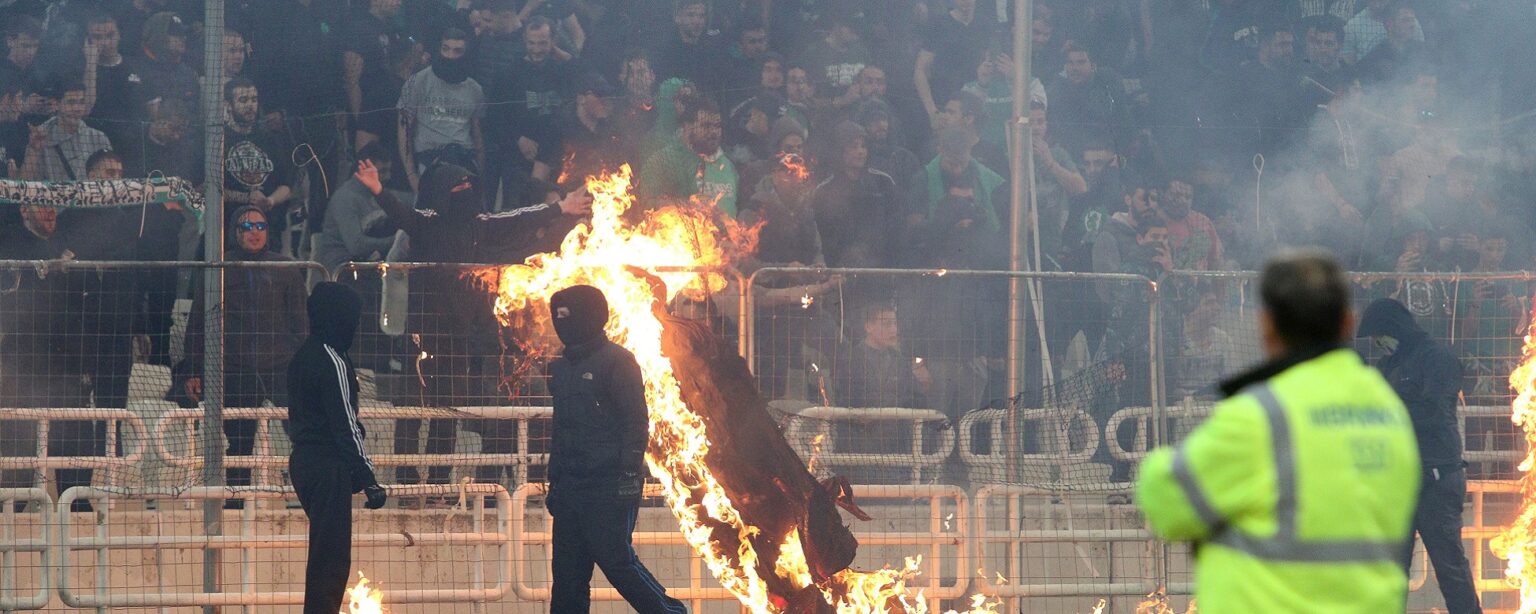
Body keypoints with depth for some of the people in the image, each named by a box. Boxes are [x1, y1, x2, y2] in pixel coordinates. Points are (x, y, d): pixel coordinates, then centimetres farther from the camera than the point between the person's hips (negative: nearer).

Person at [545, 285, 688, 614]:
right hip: (570, 485, 8)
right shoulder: (562, 367, 18)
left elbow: (636, 422, -12)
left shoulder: (617, 361, -7)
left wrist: (630, 475, -20)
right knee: (567, 568, 5)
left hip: (609, 485, -8)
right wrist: (554, 482, 21)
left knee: (616, 559, -9)